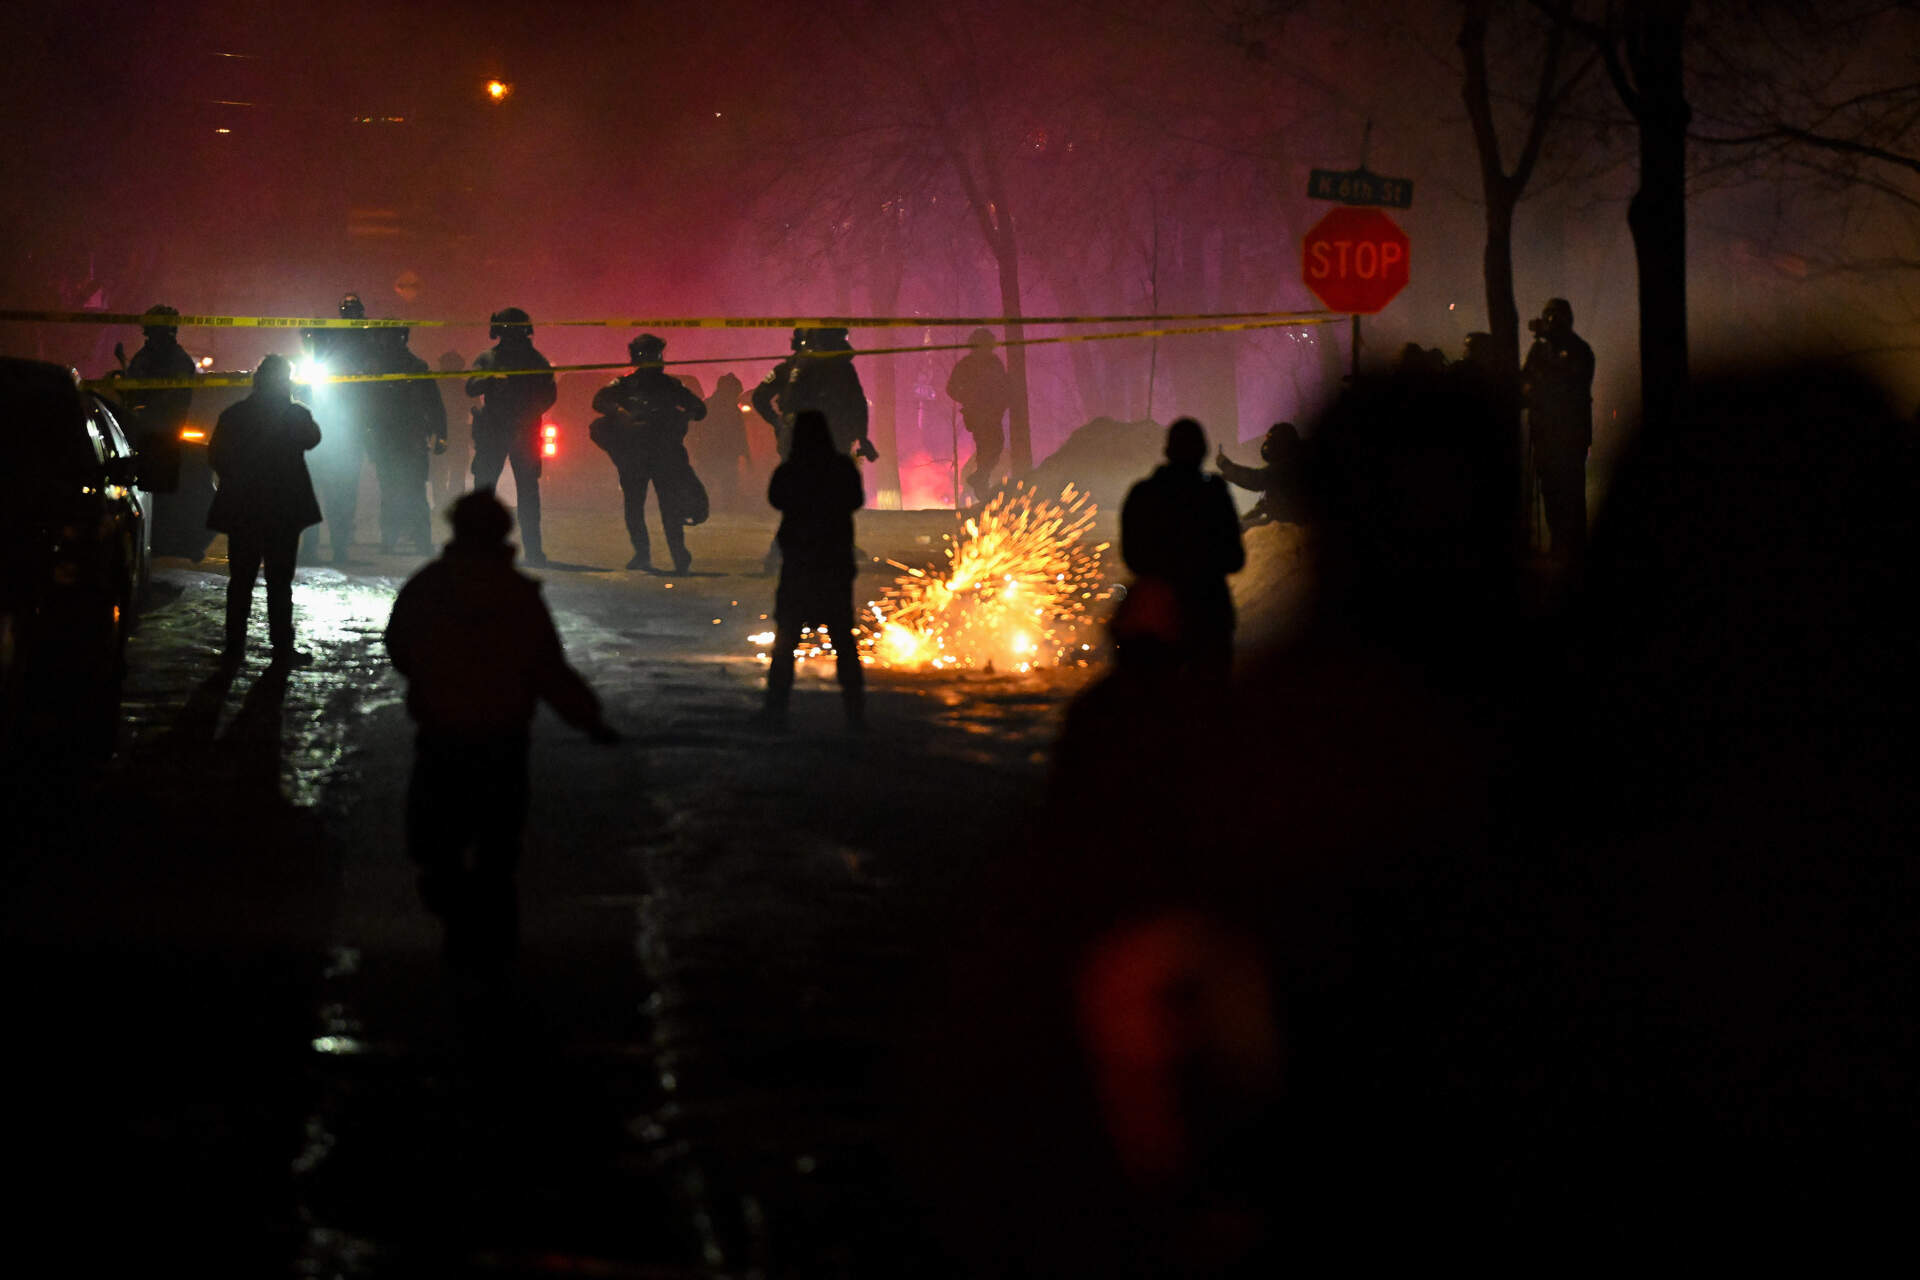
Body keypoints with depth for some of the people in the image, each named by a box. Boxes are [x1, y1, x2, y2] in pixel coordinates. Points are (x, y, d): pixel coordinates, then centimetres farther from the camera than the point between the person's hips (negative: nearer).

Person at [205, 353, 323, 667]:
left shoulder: (233, 416, 0)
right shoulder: (295, 415, -7)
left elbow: (216, 457, 2)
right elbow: (312, 438, 9)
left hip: (242, 511, 2)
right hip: (283, 511, -2)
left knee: (240, 582, 8)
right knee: (280, 582, 2)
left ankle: (234, 647, 6)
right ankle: (282, 649, 0)